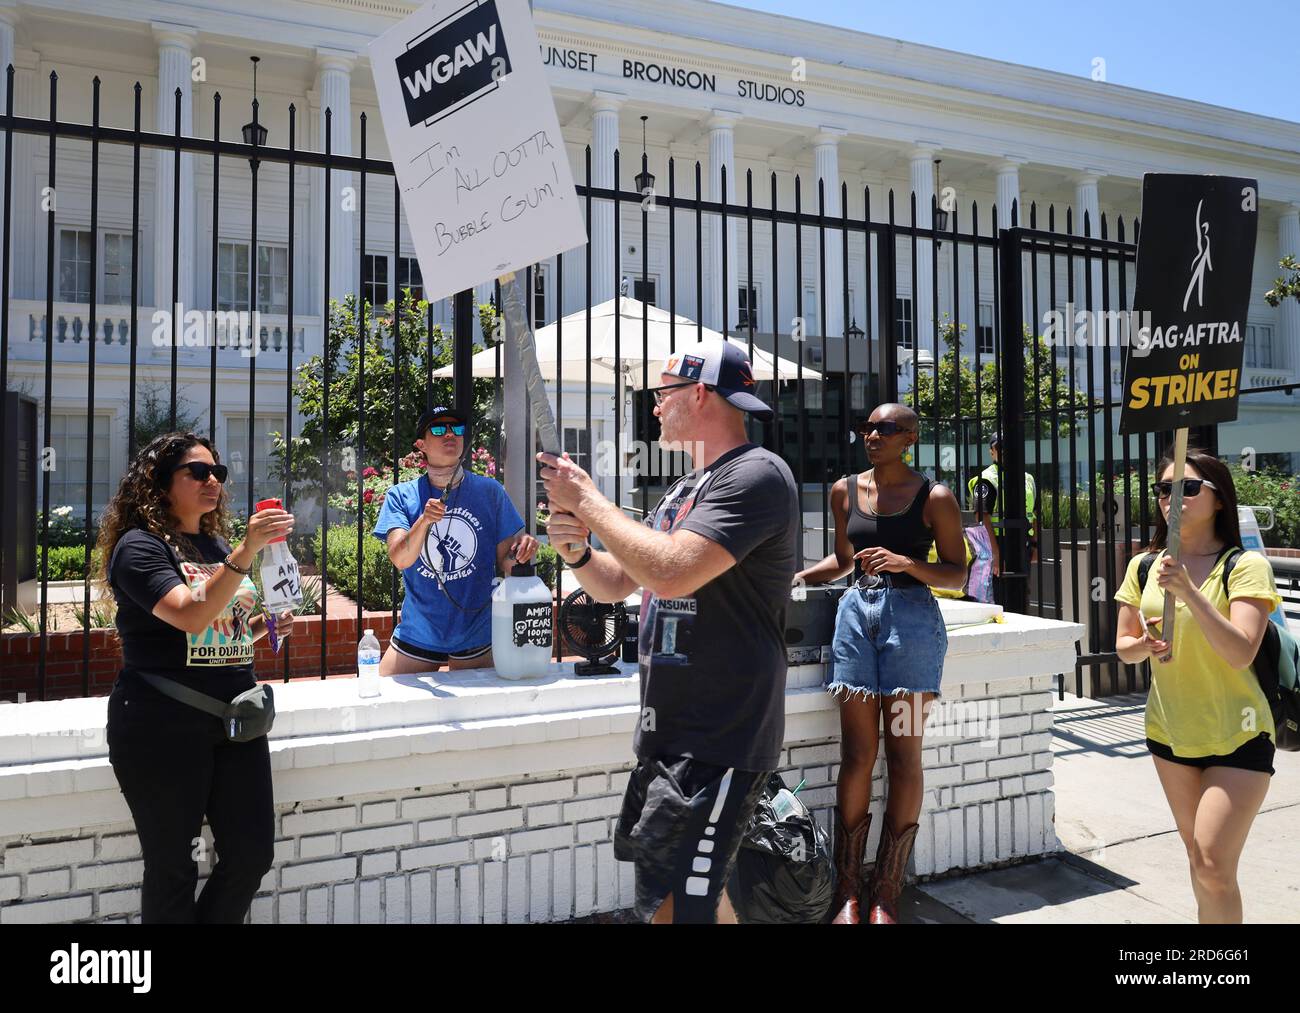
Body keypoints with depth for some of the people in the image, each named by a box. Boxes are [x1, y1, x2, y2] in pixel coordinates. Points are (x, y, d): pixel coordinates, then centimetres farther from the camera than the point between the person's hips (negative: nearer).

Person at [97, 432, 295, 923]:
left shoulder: (217, 545, 14)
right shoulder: (140, 546, -9)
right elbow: (190, 617, -26)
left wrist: (266, 625, 5)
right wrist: (247, 551, -31)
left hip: (235, 717, 7)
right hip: (163, 729, -6)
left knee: (253, 853, 6)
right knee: (173, 868, 5)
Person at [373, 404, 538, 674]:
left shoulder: (489, 491, -4)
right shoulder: (400, 496, -5)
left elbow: (504, 561, -2)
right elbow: (400, 559, -20)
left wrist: (522, 550, -25)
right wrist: (424, 521, -38)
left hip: (476, 636, 1)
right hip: (418, 633, 0)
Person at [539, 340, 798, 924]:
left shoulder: (755, 475, -15)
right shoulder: (685, 489, 15)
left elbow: (672, 572, -29)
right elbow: (613, 584, 17)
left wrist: (587, 499, -16)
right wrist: (576, 549, -5)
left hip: (716, 743, -9)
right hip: (669, 733, 9)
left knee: (670, 905, -6)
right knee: (696, 892, 20)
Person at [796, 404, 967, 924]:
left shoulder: (934, 497, -2)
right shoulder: (844, 491, 9)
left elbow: (957, 574, -1)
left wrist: (906, 563, -17)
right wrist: (795, 578, 11)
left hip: (911, 618, -3)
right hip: (857, 613, 3)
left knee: (903, 756, 2)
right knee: (856, 755, 2)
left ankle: (885, 895, 13)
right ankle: (847, 892, 10)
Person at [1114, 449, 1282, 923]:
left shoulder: (1244, 565, -14)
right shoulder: (1144, 566, 1)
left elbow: (1241, 653, -25)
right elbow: (1123, 645, 7)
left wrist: (1188, 590, -34)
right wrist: (1144, 644, -15)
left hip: (1236, 737, -5)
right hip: (1169, 731, 5)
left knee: (1214, 867, -9)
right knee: (1197, 856, 17)